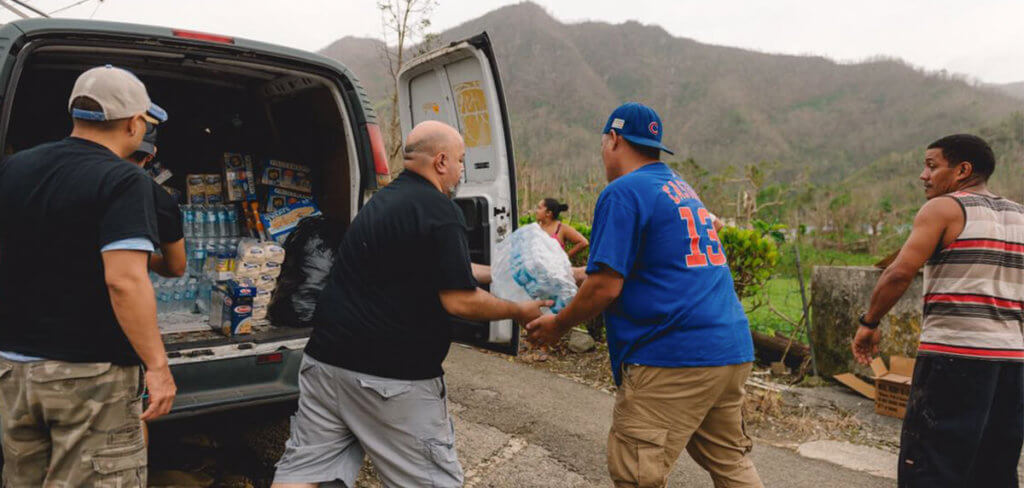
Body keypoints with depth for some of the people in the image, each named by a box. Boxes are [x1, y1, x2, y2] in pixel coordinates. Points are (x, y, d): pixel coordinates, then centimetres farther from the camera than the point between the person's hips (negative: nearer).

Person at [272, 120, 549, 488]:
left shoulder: (384, 199, 14)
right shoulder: (439, 211, -15)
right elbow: (459, 301, -17)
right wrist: (518, 311, -1)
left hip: (326, 358, 9)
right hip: (391, 375, -8)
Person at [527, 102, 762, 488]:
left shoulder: (623, 193, -9)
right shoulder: (682, 189, 19)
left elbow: (606, 287, -16)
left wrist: (557, 325, 1)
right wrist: (573, 277, 30)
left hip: (674, 359, -9)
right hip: (733, 351, 10)